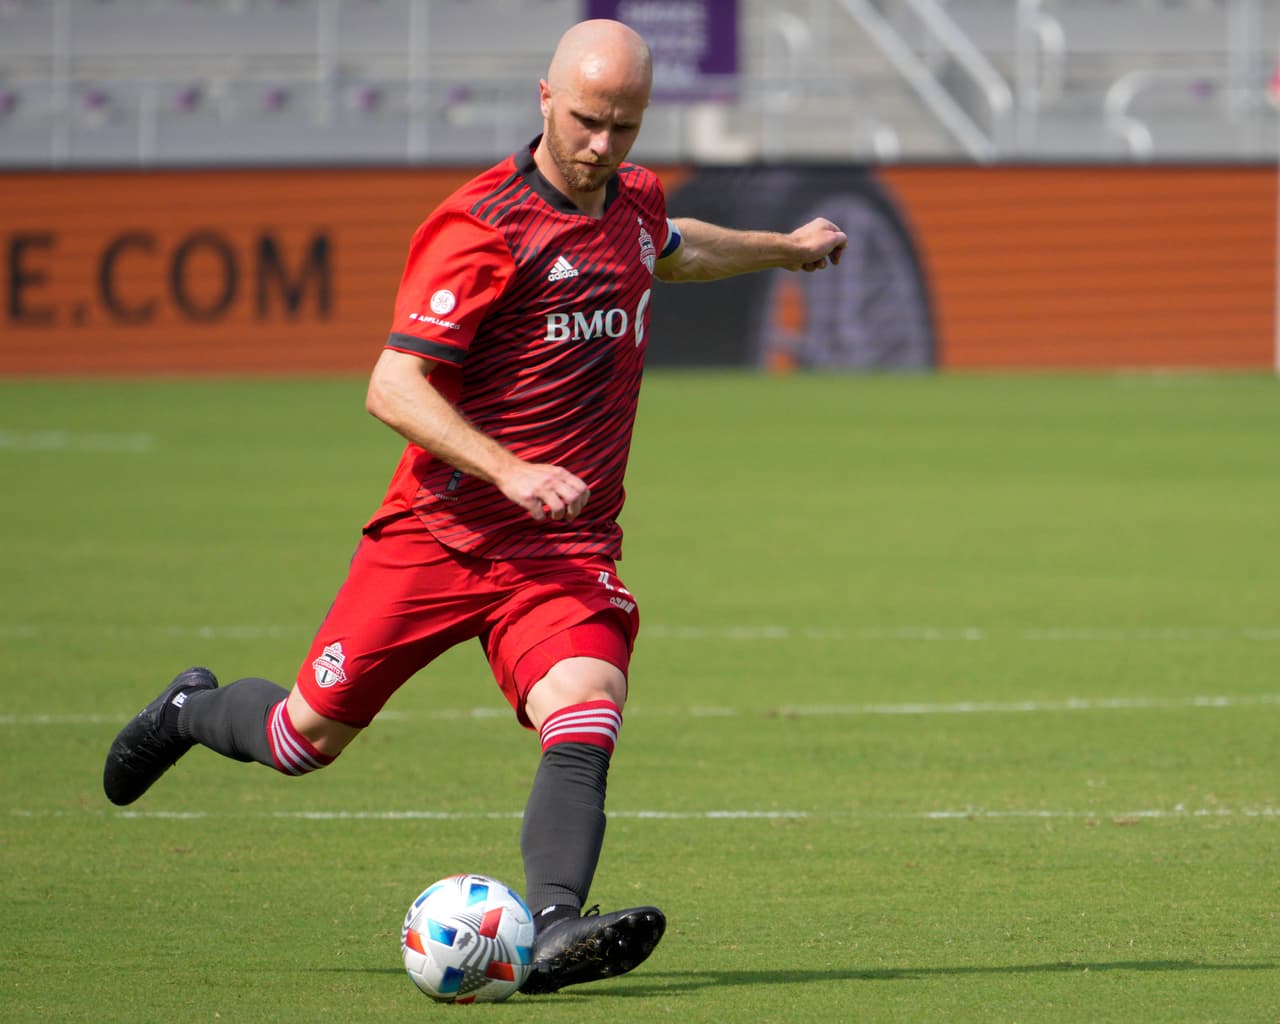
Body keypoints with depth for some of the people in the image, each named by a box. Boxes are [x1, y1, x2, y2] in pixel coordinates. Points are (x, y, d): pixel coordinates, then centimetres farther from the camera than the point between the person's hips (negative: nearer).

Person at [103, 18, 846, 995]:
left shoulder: (634, 200, 8)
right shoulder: (483, 227, -15)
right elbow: (393, 387, -20)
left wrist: (781, 247, 47)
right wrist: (508, 471, -30)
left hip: (569, 547, 4)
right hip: (441, 531, -4)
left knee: (584, 725, -23)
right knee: (307, 737, 7)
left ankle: (554, 932, -40)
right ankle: (194, 709, 39)